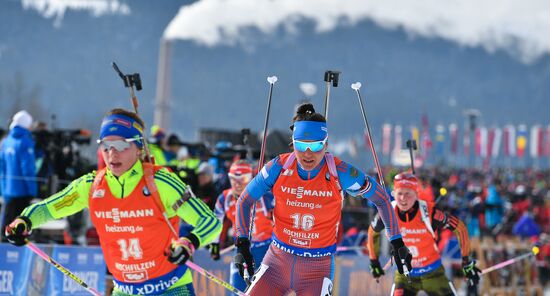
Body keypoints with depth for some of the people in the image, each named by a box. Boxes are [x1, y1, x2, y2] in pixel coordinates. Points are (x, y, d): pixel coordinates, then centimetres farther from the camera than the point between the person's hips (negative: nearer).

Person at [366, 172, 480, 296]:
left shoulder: (428, 213, -22)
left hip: (432, 273, -1)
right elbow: (373, 231, 8)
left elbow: (460, 228, -11)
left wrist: (467, 262, -7)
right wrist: (374, 262, 15)